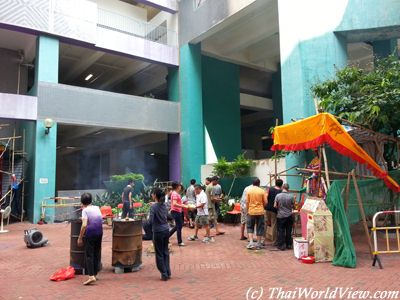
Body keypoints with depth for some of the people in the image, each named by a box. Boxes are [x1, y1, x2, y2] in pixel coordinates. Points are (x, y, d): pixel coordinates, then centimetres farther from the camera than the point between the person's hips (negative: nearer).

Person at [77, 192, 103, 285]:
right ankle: (95, 274, 23)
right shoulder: (97, 208, 11)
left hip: (90, 234, -6)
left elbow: (84, 225, -16)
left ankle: (91, 276, -12)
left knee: (89, 255, -3)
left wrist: (80, 238, -8)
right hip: (99, 233, 6)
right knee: (97, 254, 14)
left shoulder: (85, 210, -5)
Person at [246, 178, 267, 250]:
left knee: (250, 227, 12)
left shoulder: (249, 190, -4)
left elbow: (247, 202, -3)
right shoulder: (262, 191, -5)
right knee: (259, 228, 10)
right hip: (260, 212, 0)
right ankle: (258, 244, 15)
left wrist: (247, 210, 10)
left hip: (251, 212, 1)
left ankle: (251, 242, 1)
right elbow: (265, 202, -3)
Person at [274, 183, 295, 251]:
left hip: (280, 216, -1)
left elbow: (275, 206, -7)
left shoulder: (278, 196, -11)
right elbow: (293, 206, 0)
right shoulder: (291, 196, -8)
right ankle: (289, 245, 22)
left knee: (281, 231, 6)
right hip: (289, 216, 2)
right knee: (288, 231, 13)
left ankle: (281, 245, 10)